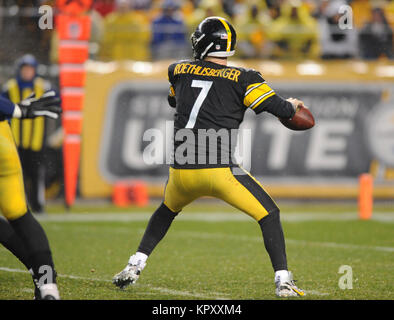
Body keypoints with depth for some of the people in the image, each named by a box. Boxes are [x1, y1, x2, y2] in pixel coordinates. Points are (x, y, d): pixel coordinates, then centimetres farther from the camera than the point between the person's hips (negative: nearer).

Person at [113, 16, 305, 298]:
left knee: (167, 210, 33)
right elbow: (279, 108, -3)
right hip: (220, 170, -4)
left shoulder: (180, 71, 12)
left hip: (181, 172, 4)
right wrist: (292, 105, 19)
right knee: (269, 215, 9)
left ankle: (135, 266, 26)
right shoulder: (242, 79, 1)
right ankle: (283, 280, -4)